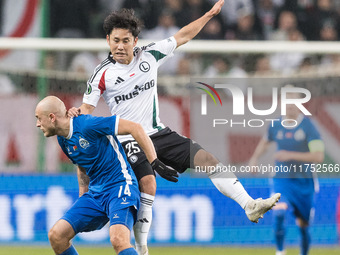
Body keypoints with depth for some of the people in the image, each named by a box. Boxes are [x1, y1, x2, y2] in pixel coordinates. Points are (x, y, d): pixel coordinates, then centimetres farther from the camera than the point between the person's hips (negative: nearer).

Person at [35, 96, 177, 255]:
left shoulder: (86, 124, -18)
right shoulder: (63, 140, 9)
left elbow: (135, 128, -18)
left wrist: (155, 162, -20)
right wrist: (82, 196, 24)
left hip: (119, 188, -8)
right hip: (95, 193, 9)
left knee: (118, 240, -32)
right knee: (56, 235, -4)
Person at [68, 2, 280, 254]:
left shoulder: (149, 55, 1)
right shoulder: (102, 74, -7)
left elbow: (182, 36, 13)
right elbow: (88, 108, -3)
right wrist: (78, 113, -27)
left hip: (159, 133, 4)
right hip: (129, 138, -4)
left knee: (206, 158, -8)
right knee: (148, 183, -27)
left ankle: (250, 205, -6)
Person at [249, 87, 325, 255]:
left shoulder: (308, 126, -10)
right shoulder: (275, 126, 1)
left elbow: (318, 156, -18)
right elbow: (265, 141, 25)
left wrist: (291, 155, -25)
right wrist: (255, 158, 9)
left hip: (304, 182, -1)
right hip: (281, 180, 1)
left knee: (303, 225, 7)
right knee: (279, 213, -24)